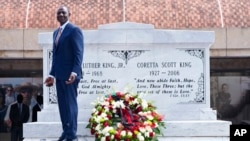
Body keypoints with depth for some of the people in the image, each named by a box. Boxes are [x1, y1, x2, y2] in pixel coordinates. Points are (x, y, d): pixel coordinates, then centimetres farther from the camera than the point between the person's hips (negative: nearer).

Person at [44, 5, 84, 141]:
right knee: (62, 104, 10)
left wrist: (74, 72, -25)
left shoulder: (74, 30, -7)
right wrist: (52, 74, 14)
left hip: (69, 74, -8)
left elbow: (79, 53, -15)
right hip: (59, 75, 8)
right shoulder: (56, 32, 18)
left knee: (70, 104, -4)